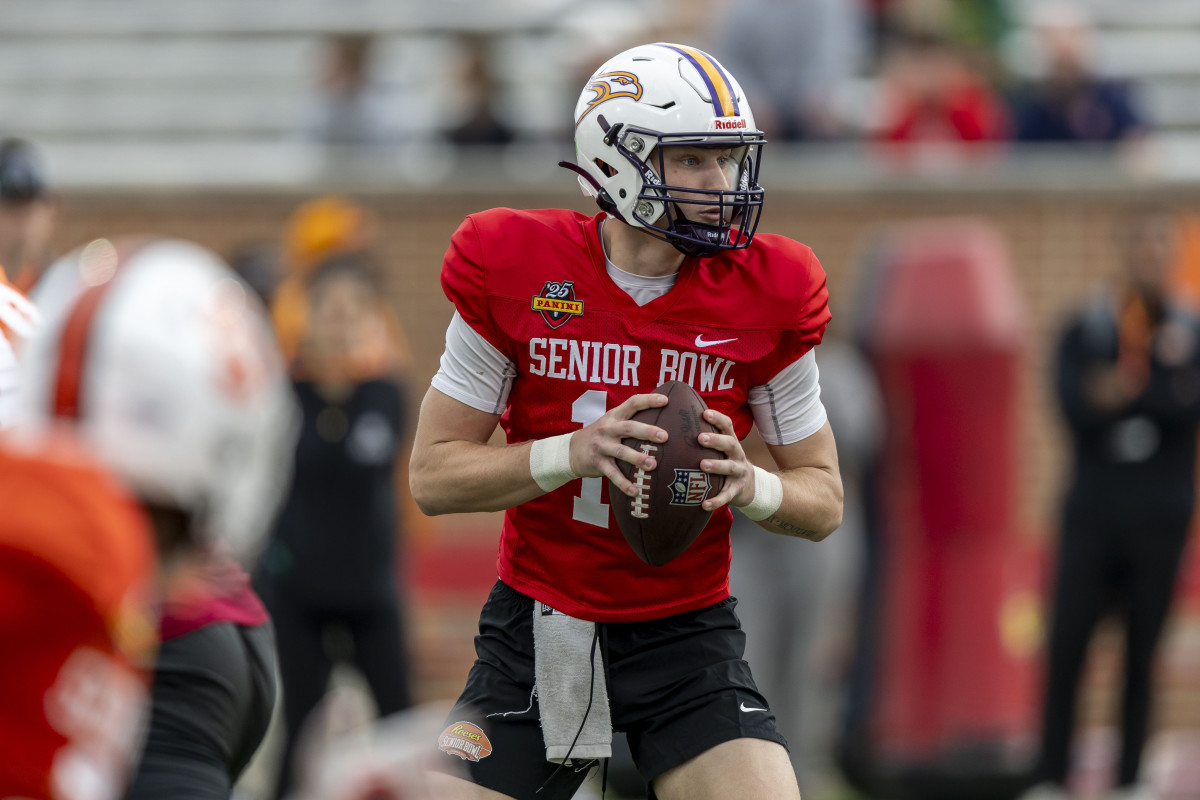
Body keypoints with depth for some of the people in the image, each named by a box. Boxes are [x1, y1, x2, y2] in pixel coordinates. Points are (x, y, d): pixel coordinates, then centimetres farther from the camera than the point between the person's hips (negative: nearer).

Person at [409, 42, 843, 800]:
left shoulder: (765, 295, -5)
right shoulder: (514, 272, -9)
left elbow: (824, 501, 3)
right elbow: (433, 475, -6)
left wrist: (747, 484, -19)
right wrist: (573, 453, -22)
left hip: (686, 637, 0)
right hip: (538, 632, 0)